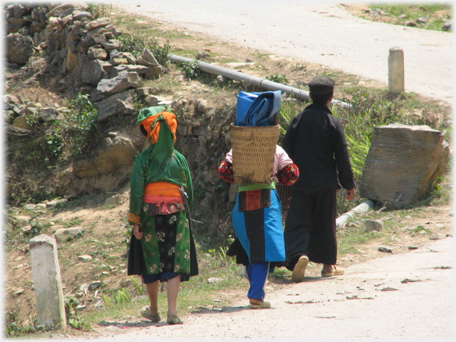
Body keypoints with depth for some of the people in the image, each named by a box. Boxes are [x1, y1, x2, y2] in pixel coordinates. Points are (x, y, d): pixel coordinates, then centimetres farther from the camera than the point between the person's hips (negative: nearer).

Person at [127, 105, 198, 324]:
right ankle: (172, 311, -12)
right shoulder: (179, 159, 2)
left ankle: (153, 310, 24)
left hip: (150, 214, -1)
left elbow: (136, 190, -9)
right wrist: (186, 215, 16)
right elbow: (190, 190, 4)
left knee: (151, 261, 13)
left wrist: (135, 220, -6)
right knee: (174, 263, 0)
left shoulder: (144, 158, -4)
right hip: (176, 215, 1)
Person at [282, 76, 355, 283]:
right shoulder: (333, 123, -5)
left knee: (298, 221, -1)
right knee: (325, 224, 12)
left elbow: (286, 150, 2)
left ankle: (299, 254, -26)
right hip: (326, 183, 0)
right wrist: (349, 184, 4)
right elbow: (342, 157, -3)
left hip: (300, 182, 0)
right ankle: (328, 264, 19)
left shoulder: (298, 120, -1)